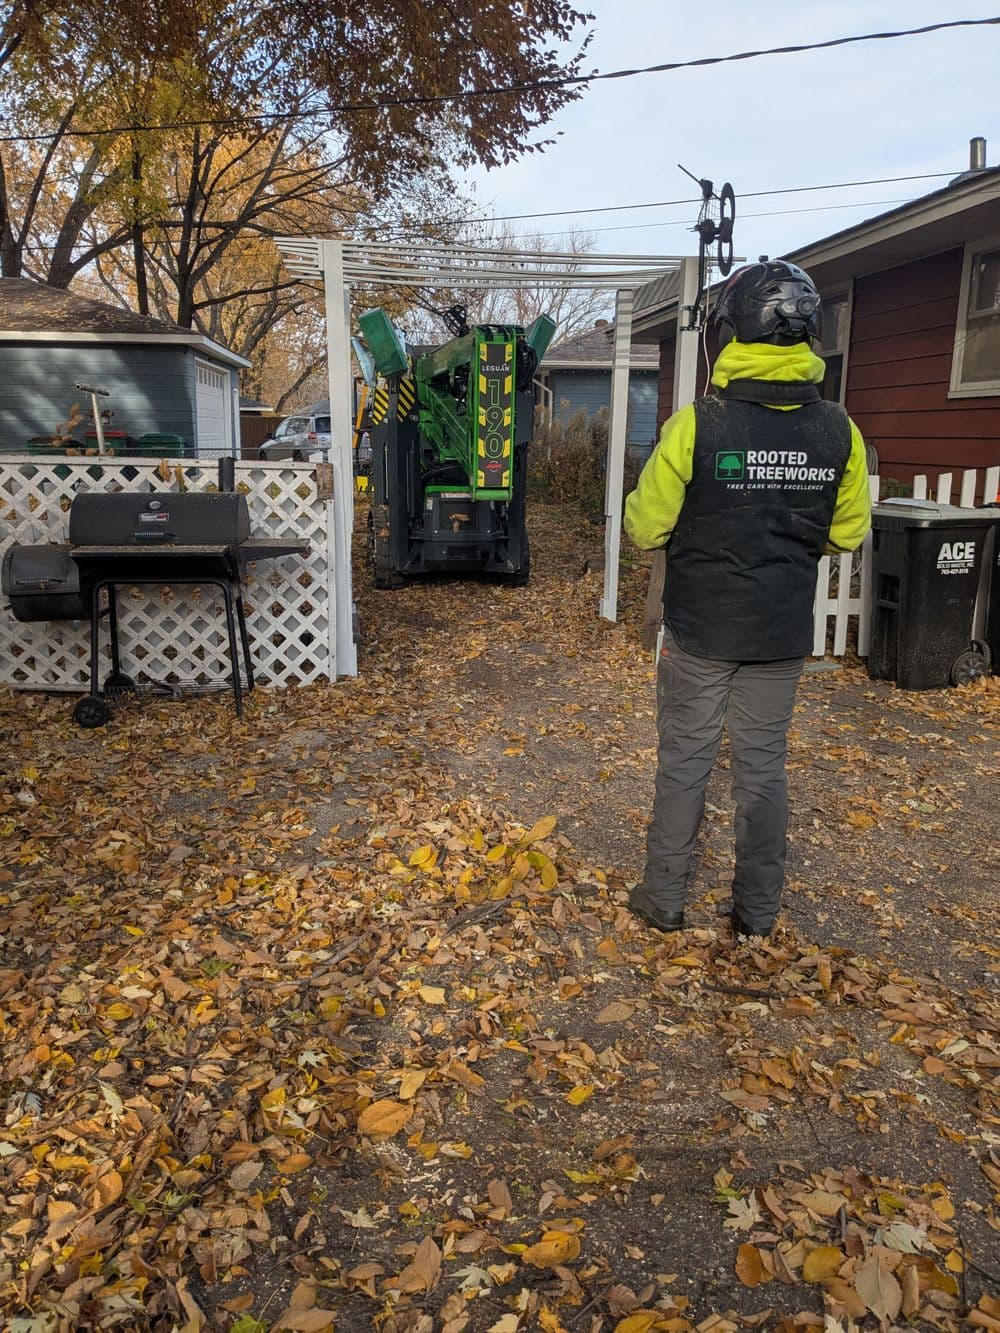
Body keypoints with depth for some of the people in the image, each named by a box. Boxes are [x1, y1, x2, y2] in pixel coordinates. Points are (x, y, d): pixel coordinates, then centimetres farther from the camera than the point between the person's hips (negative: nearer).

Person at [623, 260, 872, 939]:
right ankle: (758, 911, 26)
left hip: (700, 630, -3)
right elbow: (849, 533, 6)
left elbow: (645, 529, -10)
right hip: (783, 633, 3)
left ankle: (665, 900, 23)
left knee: (685, 761, 11)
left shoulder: (696, 424, -15)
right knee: (764, 763, 14)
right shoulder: (839, 430, -5)